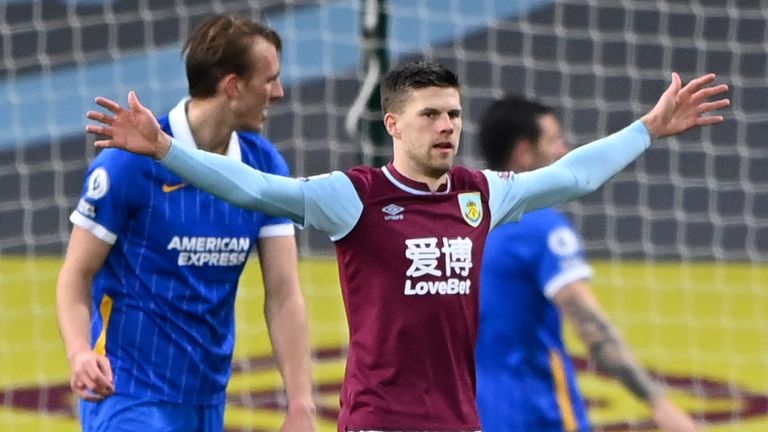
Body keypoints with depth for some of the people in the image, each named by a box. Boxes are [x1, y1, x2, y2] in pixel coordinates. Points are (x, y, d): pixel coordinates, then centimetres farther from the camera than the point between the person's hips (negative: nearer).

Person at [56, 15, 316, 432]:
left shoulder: (265, 167, 3)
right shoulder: (128, 162, -12)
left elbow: (283, 296, 2)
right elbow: (76, 276, -7)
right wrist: (80, 354, -27)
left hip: (210, 398, 6)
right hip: (129, 393, -6)